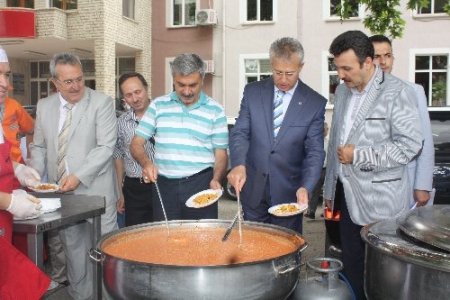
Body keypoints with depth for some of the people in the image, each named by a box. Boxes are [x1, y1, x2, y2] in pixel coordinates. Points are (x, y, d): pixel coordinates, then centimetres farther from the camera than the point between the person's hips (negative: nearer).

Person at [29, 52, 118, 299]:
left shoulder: (101, 103, -6)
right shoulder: (44, 106, 9)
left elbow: (105, 147, -12)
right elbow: (38, 147, 16)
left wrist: (79, 176, -18)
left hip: (95, 191, -4)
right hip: (61, 193, 5)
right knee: (72, 247, 14)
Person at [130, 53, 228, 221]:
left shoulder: (215, 111, 3)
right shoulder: (158, 105, 6)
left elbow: (221, 153, 3)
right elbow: (136, 144, 4)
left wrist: (216, 179, -15)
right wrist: (146, 163, -16)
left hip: (201, 184, -1)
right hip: (164, 185, 1)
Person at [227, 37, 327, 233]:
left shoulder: (315, 103, -5)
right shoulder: (253, 92, 0)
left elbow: (315, 151, -7)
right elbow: (240, 133, -2)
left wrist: (306, 187, -22)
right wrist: (239, 164, -21)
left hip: (288, 193, -1)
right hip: (252, 189, 2)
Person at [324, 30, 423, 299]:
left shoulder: (397, 92, -10)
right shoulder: (343, 90, 12)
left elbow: (410, 144, -15)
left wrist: (358, 156, -15)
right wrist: (330, 189, 17)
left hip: (382, 205, -6)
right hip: (349, 199, 6)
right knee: (352, 270, 14)